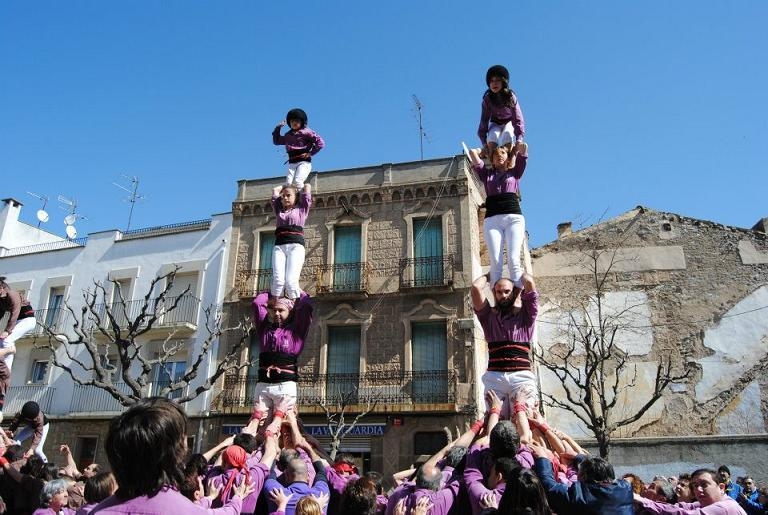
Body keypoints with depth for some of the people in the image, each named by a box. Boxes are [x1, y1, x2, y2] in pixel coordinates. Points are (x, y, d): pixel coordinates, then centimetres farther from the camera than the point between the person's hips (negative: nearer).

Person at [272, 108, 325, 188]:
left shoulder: (306, 132, 0)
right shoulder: (288, 135, 17)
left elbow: (320, 143, -8)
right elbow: (276, 141, 32)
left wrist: (310, 153, -10)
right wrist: (278, 128, 19)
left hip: (304, 162, -5)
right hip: (292, 163, 5)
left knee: (297, 182, -26)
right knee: (288, 183, -14)